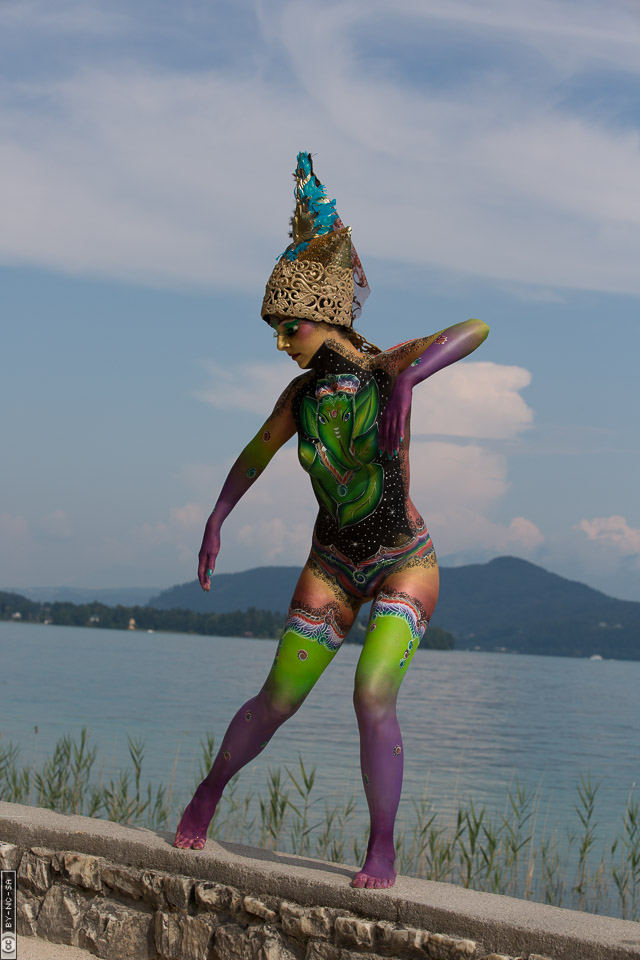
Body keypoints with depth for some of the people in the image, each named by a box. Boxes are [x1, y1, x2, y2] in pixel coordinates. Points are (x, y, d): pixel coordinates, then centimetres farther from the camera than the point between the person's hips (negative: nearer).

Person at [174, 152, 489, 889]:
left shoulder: (385, 368, -16)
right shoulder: (301, 394, -3)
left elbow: (477, 329, -27)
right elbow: (256, 454, 15)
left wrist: (409, 378, -39)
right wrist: (215, 522, 22)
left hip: (405, 561, -4)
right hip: (333, 564, 4)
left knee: (372, 697, -22)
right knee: (277, 702, 5)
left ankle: (382, 853, -5)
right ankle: (206, 796, 32)